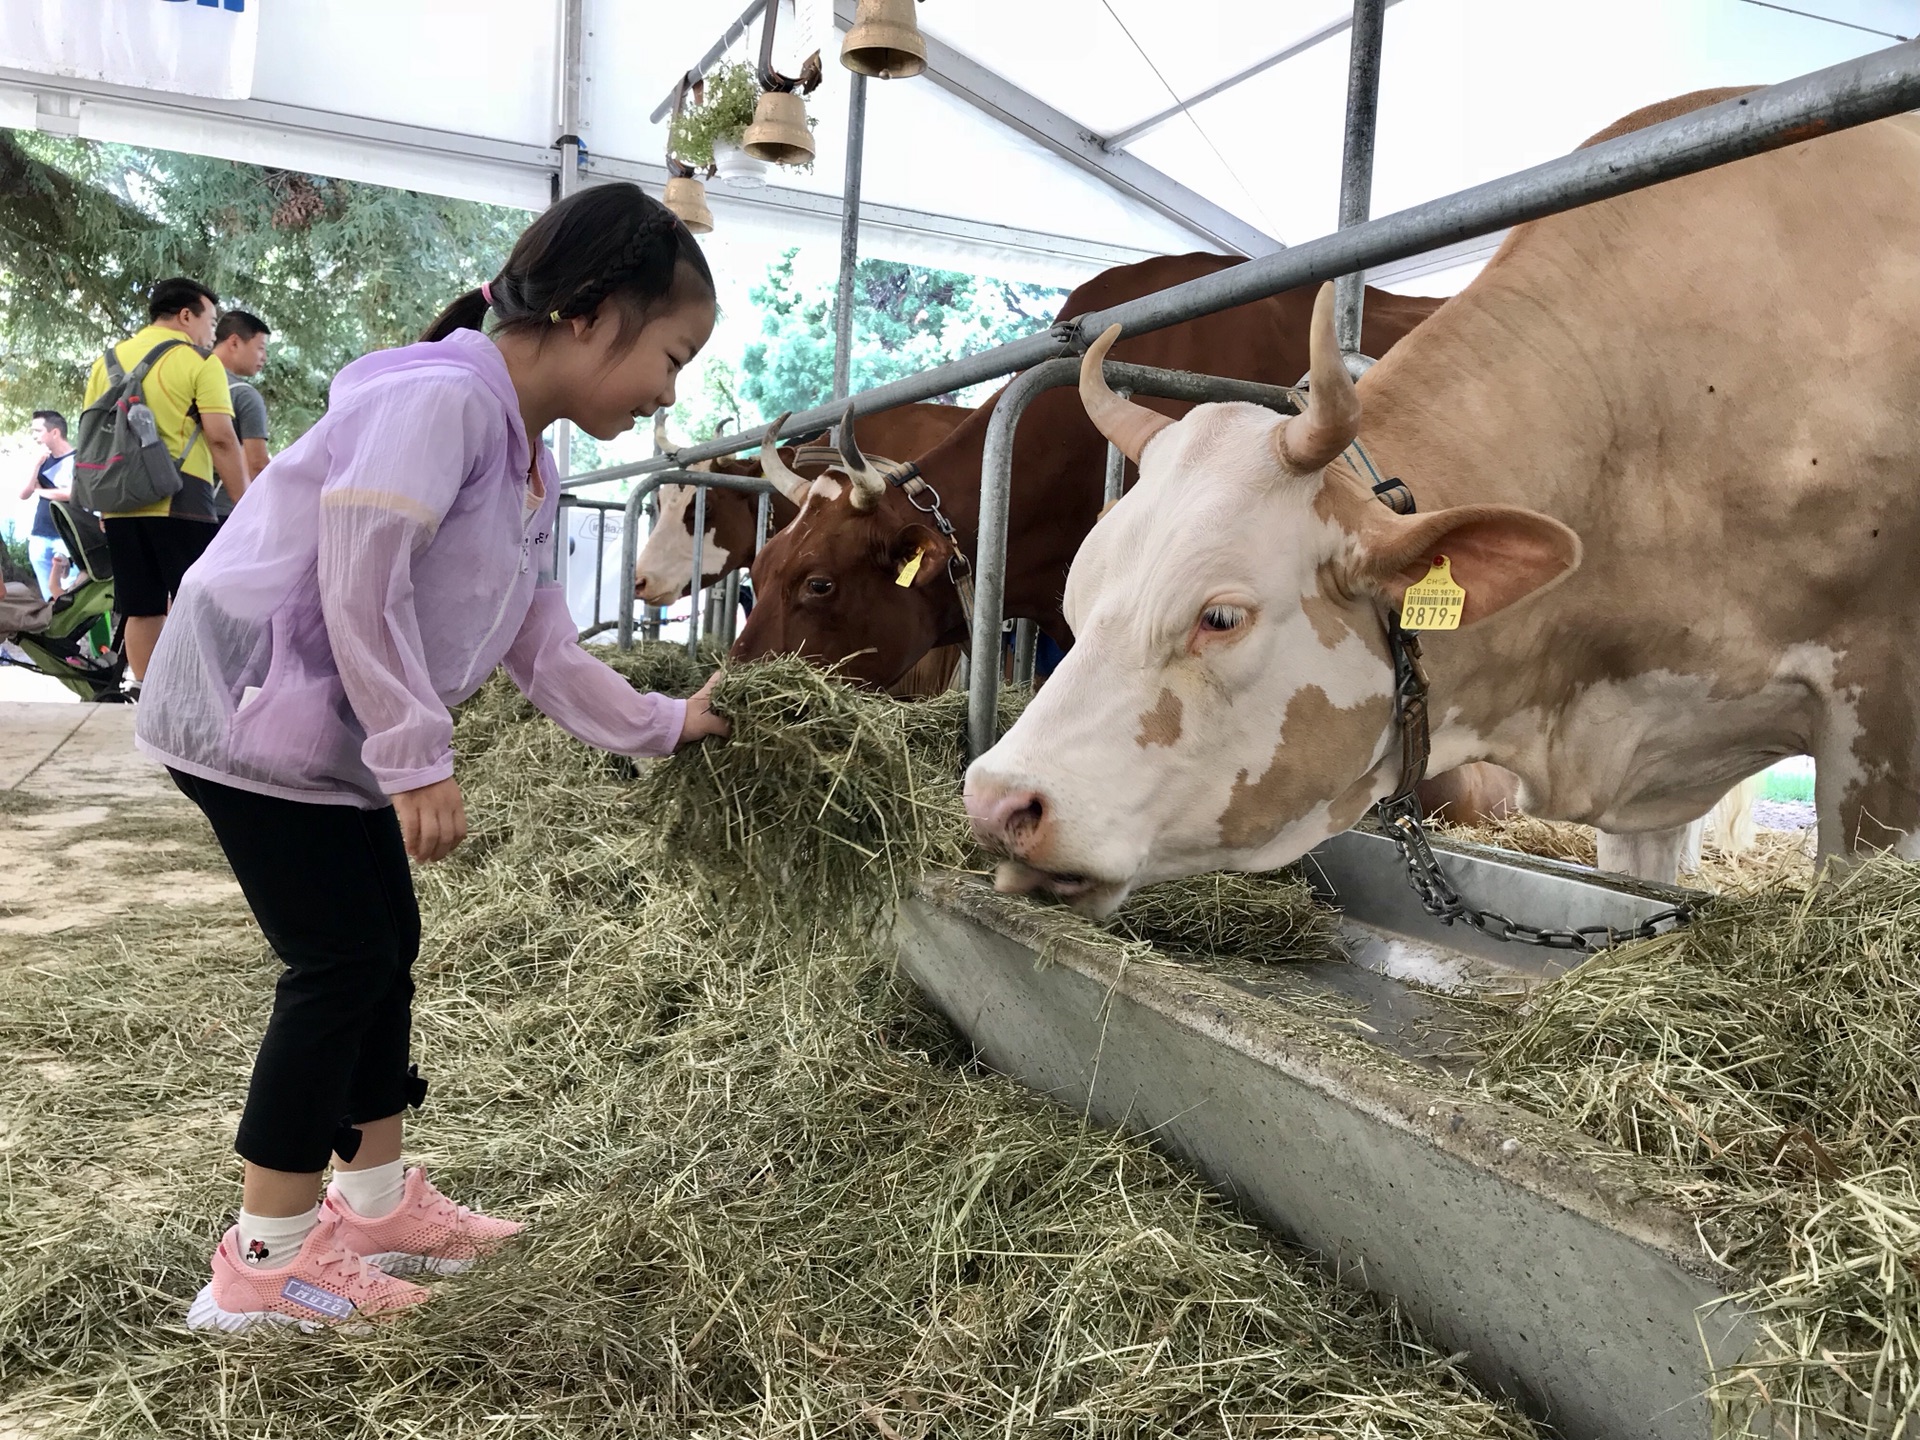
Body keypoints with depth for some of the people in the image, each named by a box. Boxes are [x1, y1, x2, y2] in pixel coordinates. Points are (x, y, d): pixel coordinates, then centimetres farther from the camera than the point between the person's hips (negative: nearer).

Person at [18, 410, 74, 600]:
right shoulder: (44, 460, 14)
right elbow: (24, 495, 8)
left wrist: (41, 490, -1)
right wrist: (37, 465, -4)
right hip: (39, 538, 7)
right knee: (49, 598, 8)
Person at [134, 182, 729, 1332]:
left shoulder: (533, 470, 11)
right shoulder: (441, 398, -20)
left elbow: (545, 652, 14)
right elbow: (361, 582, -26)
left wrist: (664, 726, 14)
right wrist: (419, 759, -23)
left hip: (335, 731, 10)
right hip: (253, 710, -10)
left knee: (384, 945, 13)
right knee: (343, 960, -6)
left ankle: (378, 1201, 28)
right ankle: (268, 1256, 9)